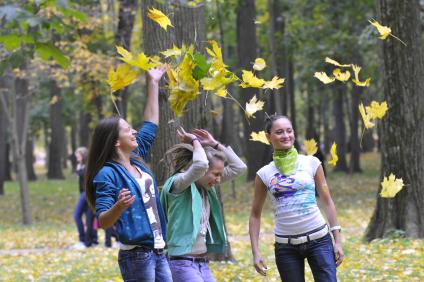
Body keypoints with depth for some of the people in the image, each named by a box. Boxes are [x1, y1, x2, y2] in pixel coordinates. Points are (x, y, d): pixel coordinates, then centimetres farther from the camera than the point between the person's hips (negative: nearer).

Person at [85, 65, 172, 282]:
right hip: (136, 256, -8)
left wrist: (153, 84, 26)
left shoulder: (137, 161, 12)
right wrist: (119, 207, -36)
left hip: (158, 253, 8)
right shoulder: (107, 174, -10)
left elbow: (150, 124, 24)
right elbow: (103, 222, -15)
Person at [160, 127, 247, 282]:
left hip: (203, 263, 9)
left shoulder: (206, 187, 11)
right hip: (183, 263, -9)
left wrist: (215, 144, 6)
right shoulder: (178, 184, -11)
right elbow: (200, 165, -31)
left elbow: (239, 167, 11)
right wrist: (194, 141, -12)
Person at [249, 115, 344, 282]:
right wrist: (255, 252, 0)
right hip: (286, 245, 1)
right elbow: (255, 215, 8)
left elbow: (327, 202, 7)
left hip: (319, 239, -1)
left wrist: (338, 240, 2)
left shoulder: (311, 163, 3)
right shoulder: (264, 174, 3)